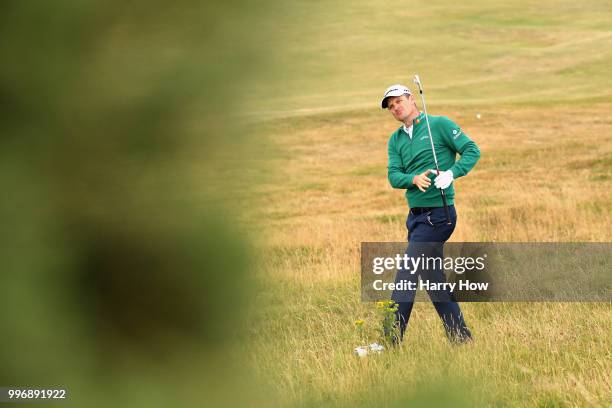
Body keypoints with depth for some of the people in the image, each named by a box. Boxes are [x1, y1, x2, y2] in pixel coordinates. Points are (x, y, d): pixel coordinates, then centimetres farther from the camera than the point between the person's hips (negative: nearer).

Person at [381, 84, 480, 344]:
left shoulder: (439, 125, -3)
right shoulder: (396, 140, 14)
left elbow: (472, 150, -7)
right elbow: (393, 175, 1)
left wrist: (451, 173, -23)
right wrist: (414, 179, -20)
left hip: (437, 213, -7)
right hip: (415, 215, 7)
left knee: (405, 277, -12)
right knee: (433, 280, 11)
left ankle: (392, 343, -10)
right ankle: (461, 339, 19)